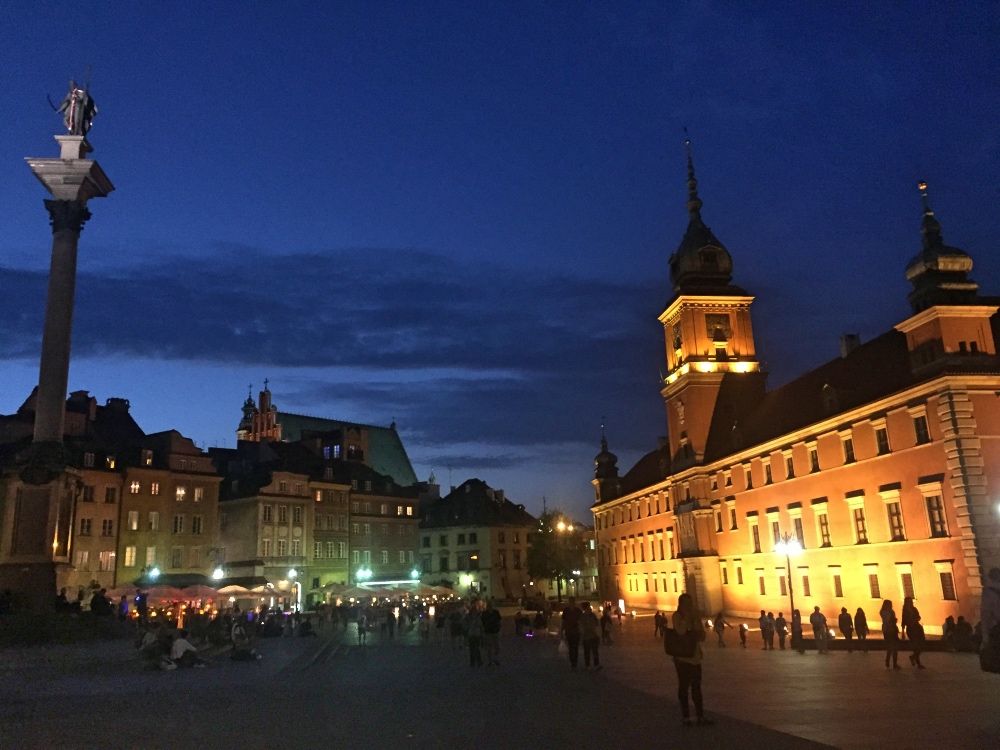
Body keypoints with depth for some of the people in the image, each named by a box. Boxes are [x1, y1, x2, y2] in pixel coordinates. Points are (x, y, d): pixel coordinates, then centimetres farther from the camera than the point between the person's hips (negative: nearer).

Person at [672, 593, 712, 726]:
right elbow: (680, 631, -25)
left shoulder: (696, 616, 6)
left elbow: (702, 636, 3)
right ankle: (685, 716, 10)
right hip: (682, 657, -5)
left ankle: (700, 715, 15)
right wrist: (686, 617, -19)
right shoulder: (677, 616, -8)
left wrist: (695, 620, -9)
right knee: (684, 686, 2)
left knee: (696, 687, 9)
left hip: (695, 657, 5)